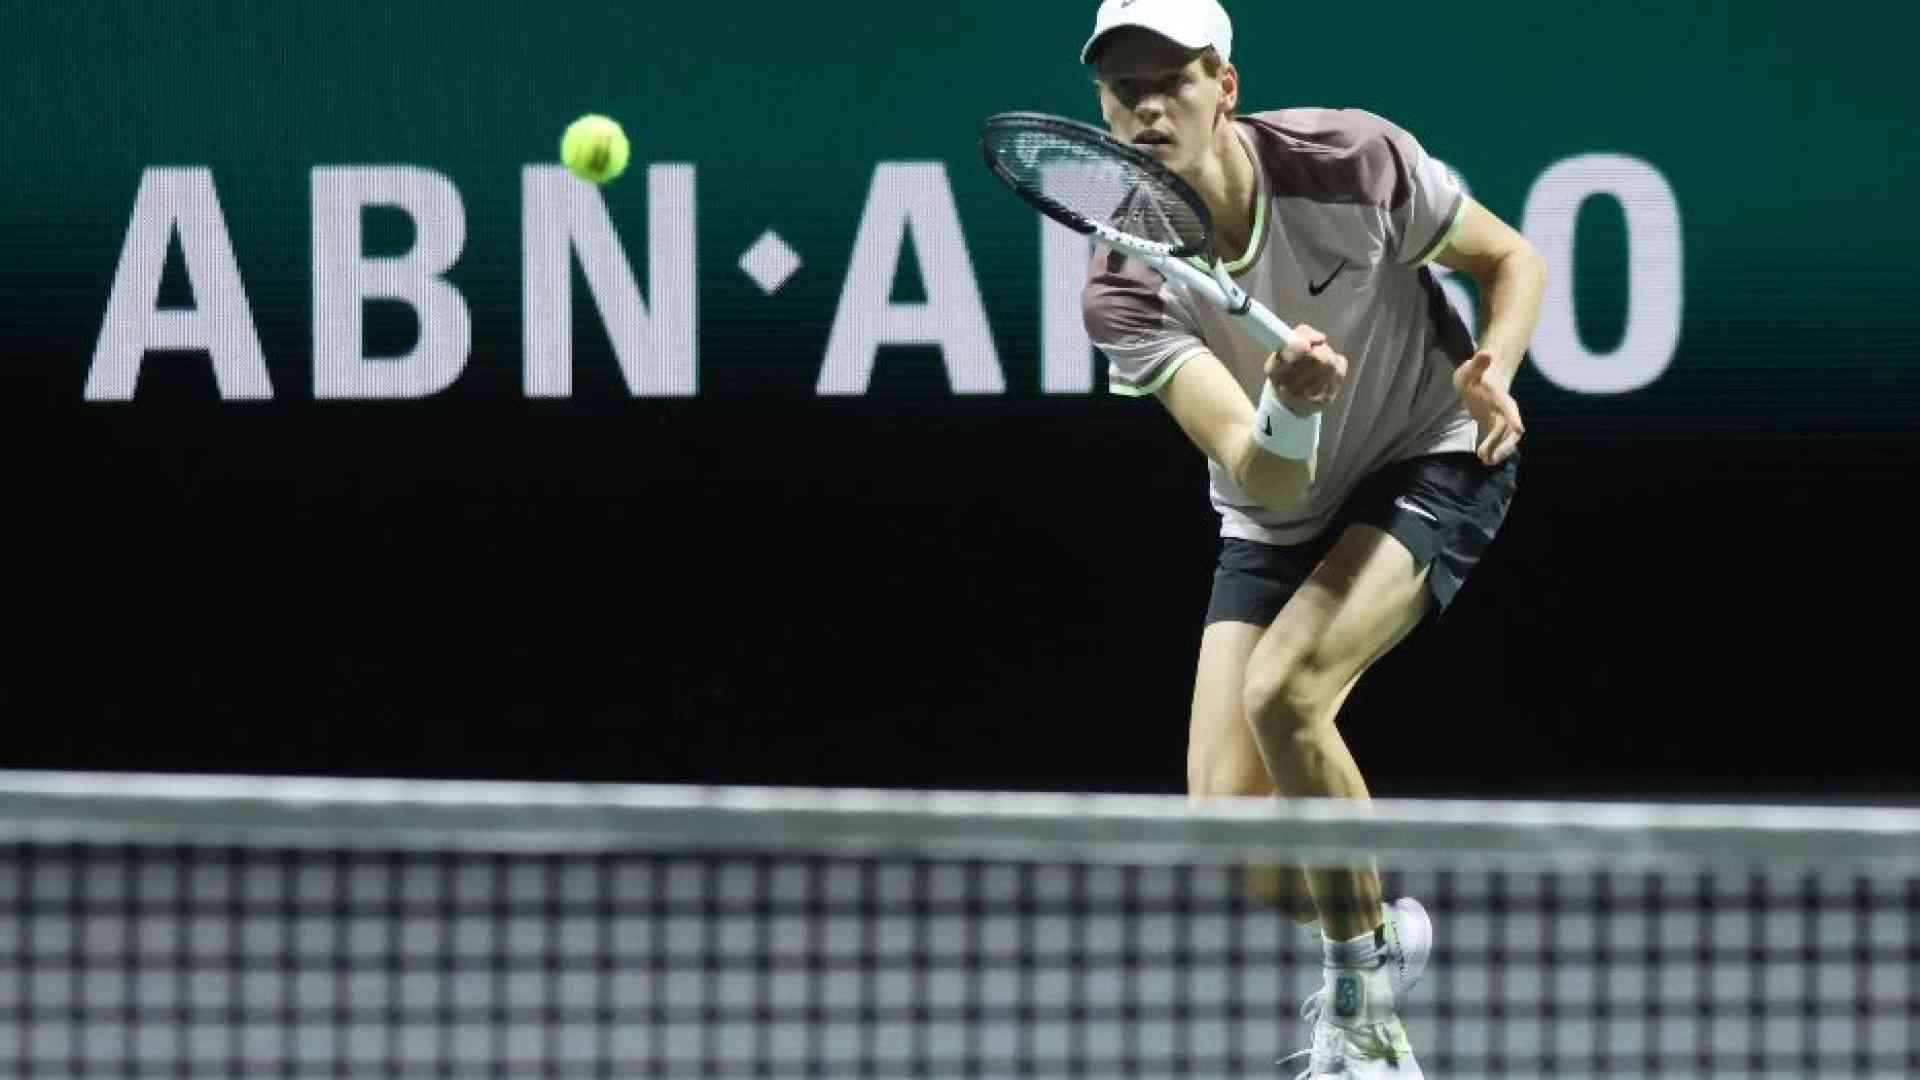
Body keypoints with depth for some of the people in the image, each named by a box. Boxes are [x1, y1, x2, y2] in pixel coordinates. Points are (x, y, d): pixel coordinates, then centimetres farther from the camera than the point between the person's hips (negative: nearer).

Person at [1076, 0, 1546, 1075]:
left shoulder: (1348, 160, -23)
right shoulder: (1125, 290, -22)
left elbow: (1511, 257, -6)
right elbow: (1264, 477, -31)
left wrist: (1496, 369, -26)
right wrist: (1289, 407, -54)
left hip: (1435, 463, -3)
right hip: (1276, 524, 3)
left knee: (1281, 693, -28)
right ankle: (1385, 936, 27)